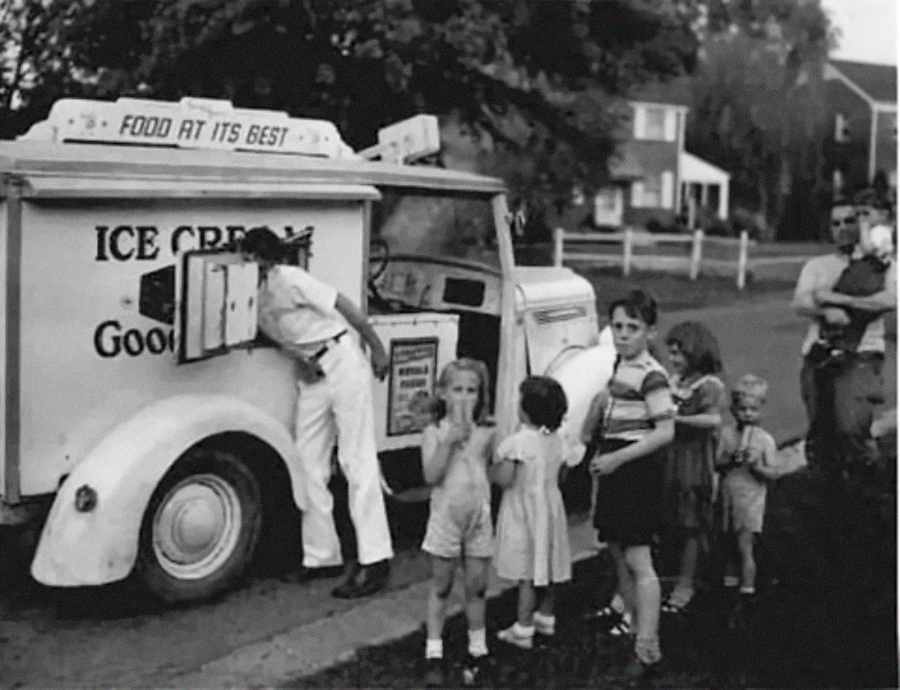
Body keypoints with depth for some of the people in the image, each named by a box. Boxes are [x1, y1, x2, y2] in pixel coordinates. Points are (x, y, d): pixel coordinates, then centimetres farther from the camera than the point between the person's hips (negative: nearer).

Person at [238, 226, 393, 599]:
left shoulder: (290, 280, -14)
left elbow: (346, 308, -12)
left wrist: (378, 350, -5)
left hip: (342, 363, -8)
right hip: (311, 376, 8)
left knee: (357, 463, -9)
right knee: (309, 466, 6)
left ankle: (375, 561, -8)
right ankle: (320, 555, 16)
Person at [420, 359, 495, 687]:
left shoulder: (485, 435, 0)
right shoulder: (434, 432, -5)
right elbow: (431, 475, -18)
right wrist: (449, 441, -23)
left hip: (479, 518, 2)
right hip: (446, 517, -2)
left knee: (476, 586, 9)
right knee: (440, 587, 8)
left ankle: (477, 648, 23)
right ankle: (434, 653, 16)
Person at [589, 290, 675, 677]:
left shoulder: (650, 375, -15)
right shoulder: (620, 365, 12)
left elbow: (666, 432, -20)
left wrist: (617, 458, -22)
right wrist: (602, 457, 15)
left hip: (637, 468, -9)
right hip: (615, 466, 9)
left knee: (638, 559, -11)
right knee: (618, 554, 16)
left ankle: (648, 650, -10)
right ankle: (633, 623, 30)